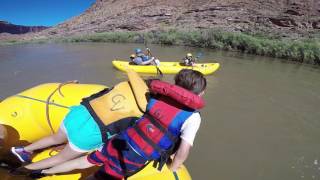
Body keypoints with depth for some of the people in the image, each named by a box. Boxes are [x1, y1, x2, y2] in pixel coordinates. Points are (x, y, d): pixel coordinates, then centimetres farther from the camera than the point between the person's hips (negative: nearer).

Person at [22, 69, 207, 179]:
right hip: (132, 160, -5)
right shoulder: (193, 117, -12)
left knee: (85, 162, 26)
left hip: (118, 142, 5)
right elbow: (184, 150, -15)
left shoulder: (159, 97, 3)